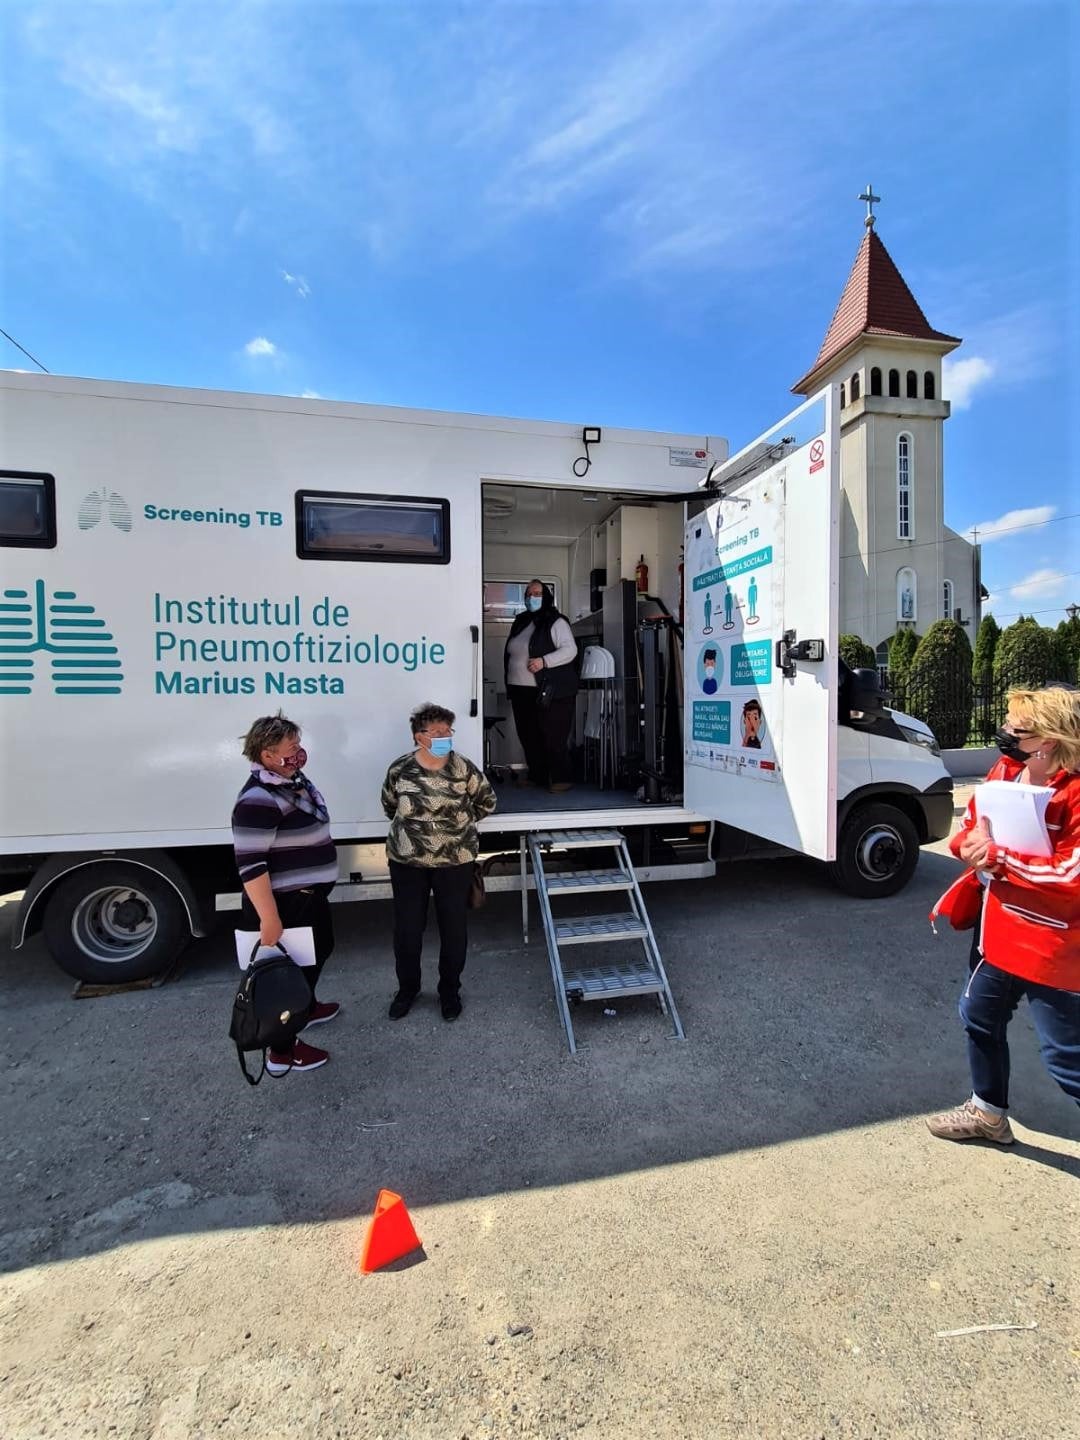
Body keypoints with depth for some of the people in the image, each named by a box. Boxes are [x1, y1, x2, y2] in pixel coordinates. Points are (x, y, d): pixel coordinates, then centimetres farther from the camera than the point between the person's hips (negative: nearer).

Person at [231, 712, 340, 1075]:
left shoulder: (294, 780, 5)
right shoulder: (258, 799, -27)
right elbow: (250, 865, -29)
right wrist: (269, 918, -29)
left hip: (310, 894, 10)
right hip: (285, 903, -10)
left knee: (319, 951, 26)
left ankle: (306, 1008, 49)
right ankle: (282, 1051, 22)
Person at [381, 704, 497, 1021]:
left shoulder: (463, 769, -12)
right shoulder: (400, 769, -9)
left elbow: (487, 801, 5)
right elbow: (389, 806, 11)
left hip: (455, 861, 0)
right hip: (407, 861, 1)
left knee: (454, 927, 10)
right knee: (407, 928, 10)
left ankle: (450, 990, 31)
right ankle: (407, 988, 34)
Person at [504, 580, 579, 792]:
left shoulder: (556, 622, -4)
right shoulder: (521, 622, 18)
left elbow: (570, 650, -14)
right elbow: (511, 653, 25)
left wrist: (544, 661, -24)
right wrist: (510, 682, 18)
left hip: (550, 692, -7)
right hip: (522, 691, 8)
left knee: (554, 738, -5)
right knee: (528, 737, 11)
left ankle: (560, 779, 5)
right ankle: (537, 776, 24)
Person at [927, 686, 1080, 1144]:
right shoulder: (1005, 771, -1)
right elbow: (969, 826, 8)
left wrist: (998, 857, -22)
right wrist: (972, 844, -14)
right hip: (999, 932, 8)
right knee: (980, 1017, 22)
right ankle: (988, 1111, 43)